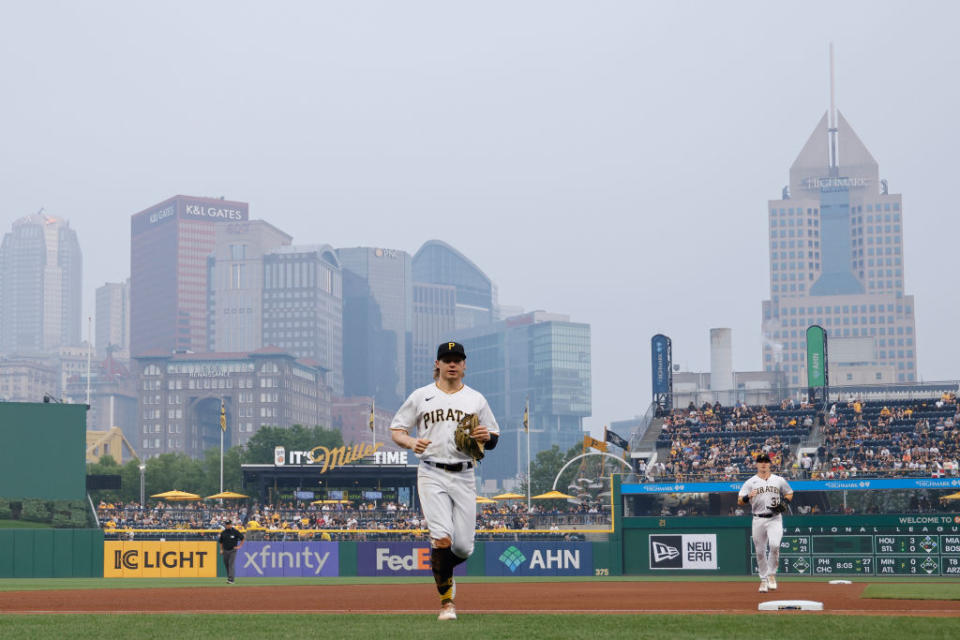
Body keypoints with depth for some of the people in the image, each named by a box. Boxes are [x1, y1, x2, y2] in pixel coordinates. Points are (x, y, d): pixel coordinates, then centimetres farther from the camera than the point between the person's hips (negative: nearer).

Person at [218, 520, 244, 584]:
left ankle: (231, 579, -18)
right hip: (225, 551, 5)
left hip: (233, 550, -5)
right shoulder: (223, 533, 4)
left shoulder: (235, 532, -8)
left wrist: (239, 546, -2)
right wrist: (221, 550, 10)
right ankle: (229, 577, 28)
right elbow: (221, 542, 17)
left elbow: (242, 538, 1)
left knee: (231, 564, -13)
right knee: (226, 564, 10)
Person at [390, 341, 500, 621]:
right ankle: (446, 602, -7)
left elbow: (493, 440, 16)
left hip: (464, 477, 2)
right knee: (442, 538, -17)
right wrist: (411, 442, -11)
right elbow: (396, 430, 10)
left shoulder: (476, 399, 13)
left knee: (463, 547, -1)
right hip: (432, 474, -2)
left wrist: (486, 436, -8)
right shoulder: (421, 396, 8)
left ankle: (442, 569, 33)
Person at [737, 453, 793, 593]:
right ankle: (763, 579, 18)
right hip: (758, 520, 1)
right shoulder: (750, 482, 5)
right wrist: (748, 497, -24)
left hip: (775, 519, -1)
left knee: (774, 545, -22)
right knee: (760, 551, 4)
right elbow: (739, 501, -2)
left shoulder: (779, 480, 8)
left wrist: (784, 502, -2)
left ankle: (771, 574, -6)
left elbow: (789, 493, 20)